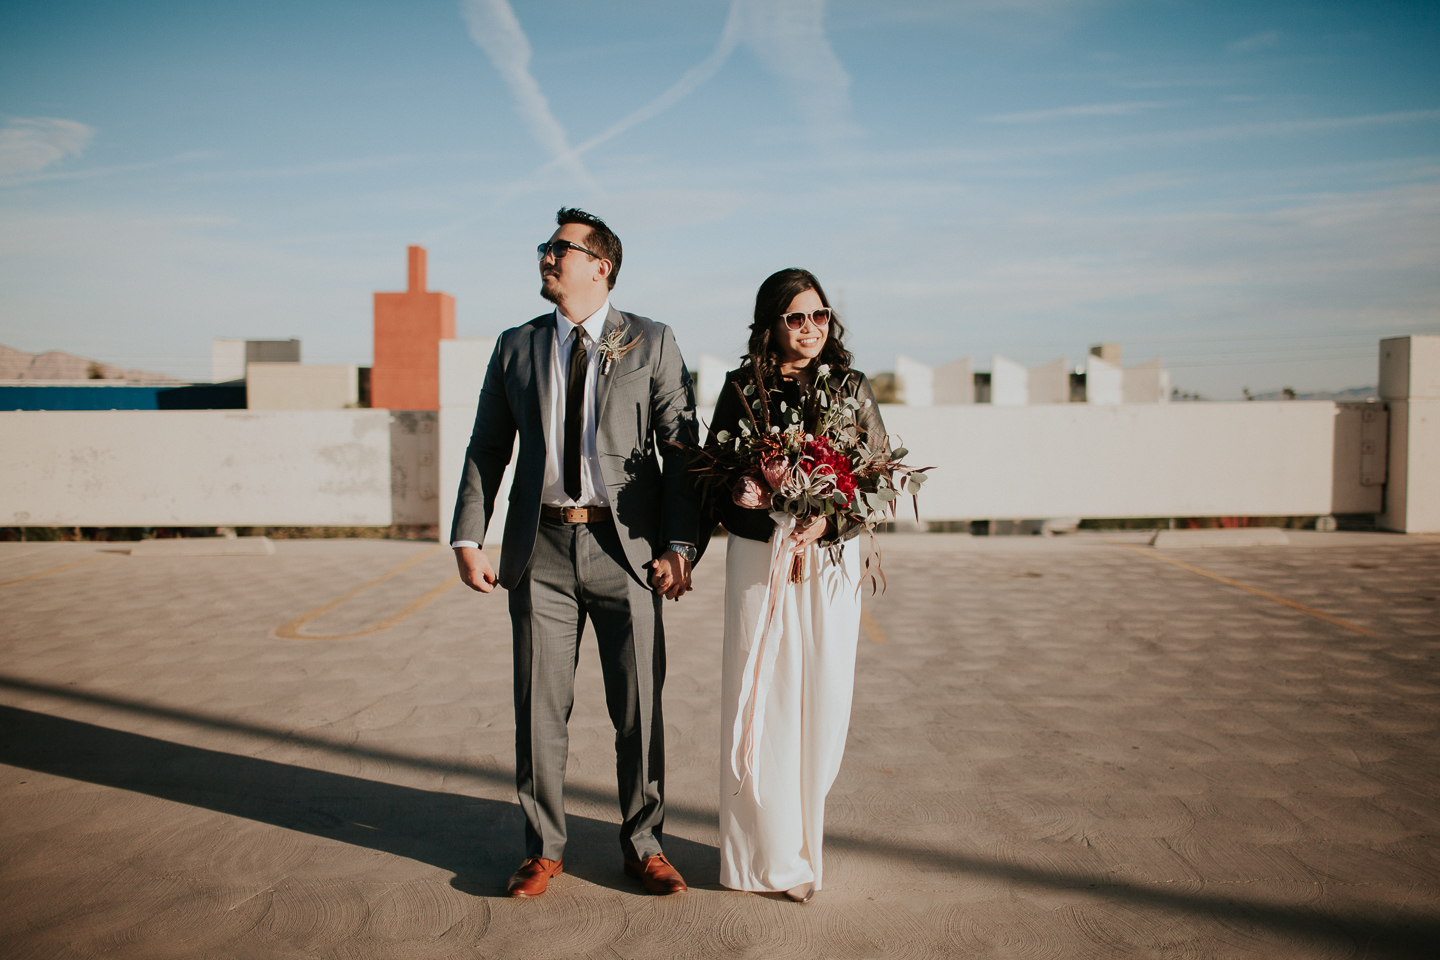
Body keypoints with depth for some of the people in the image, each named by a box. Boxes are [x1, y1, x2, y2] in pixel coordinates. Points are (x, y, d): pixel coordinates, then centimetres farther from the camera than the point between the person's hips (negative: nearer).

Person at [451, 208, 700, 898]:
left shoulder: (652, 344, 4)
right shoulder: (516, 347, 12)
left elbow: (681, 448, 0)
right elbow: (486, 448, 11)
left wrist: (678, 544, -9)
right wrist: (467, 538, 0)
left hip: (626, 547, -2)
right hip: (541, 549, 2)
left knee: (639, 706, 6)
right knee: (539, 707, 8)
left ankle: (644, 846, 23)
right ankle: (543, 850, 24)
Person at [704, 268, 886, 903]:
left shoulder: (850, 389, 4)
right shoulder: (742, 388, 3)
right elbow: (716, 480, 4)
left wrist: (827, 523, -13)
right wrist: (772, 523, -14)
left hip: (831, 560, 1)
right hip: (757, 559, -1)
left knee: (822, 703, 5)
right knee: (760, 701, 1)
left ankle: (803, 840, 23)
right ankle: (773, 856, 15)